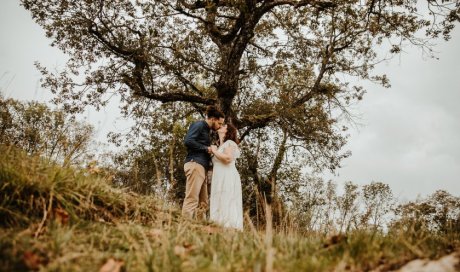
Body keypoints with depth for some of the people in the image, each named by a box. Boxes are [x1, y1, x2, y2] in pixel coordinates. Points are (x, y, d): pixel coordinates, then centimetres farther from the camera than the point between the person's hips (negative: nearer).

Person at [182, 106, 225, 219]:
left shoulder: (206, 130, 27)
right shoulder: (199, 125, 1)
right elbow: (187, 141, -14)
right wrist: (206, 148, -9)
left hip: (201, 167, 10)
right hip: (195, 164, -10)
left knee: (203, 203, 4)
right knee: (192, 199, -15)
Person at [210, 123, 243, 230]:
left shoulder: (229, 143, 2)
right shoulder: (221, 146, 27)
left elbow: (228, 158, -17)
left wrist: (214, 151, -5)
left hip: (228, 179, -9)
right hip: (221, 181, 9)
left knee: (227, 206, -15)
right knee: (220, 208, 1)